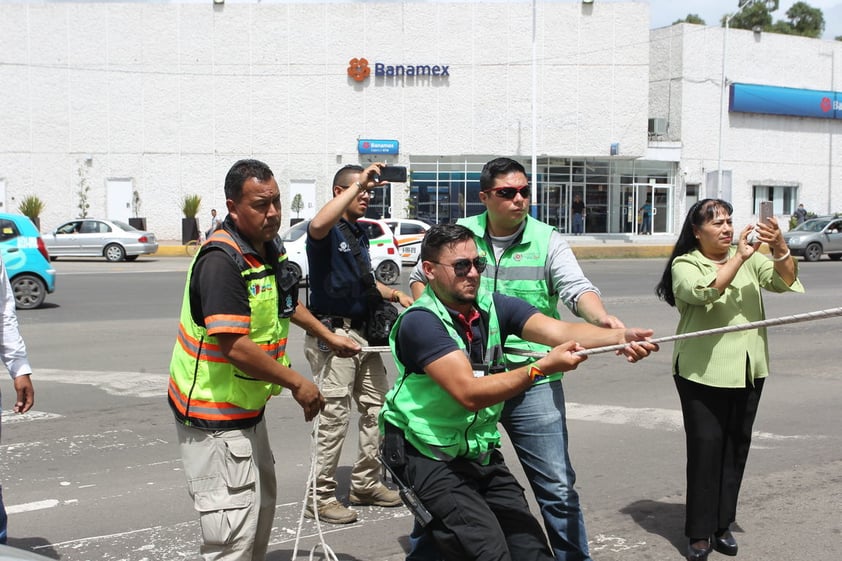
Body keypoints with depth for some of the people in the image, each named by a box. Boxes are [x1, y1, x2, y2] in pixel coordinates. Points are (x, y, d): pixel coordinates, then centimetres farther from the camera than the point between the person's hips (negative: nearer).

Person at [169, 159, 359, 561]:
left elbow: (285, 302, 26)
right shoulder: (222, 260, -25)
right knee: (234, 527, -8)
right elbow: (234, 347, -30)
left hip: (246, 405, 10)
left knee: (262, 502, 23)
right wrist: (297, 384, -22)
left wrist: (328, 336, 27)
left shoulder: (270, 247, 5)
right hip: (214, 413, -10)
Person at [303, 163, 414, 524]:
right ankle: (321, 497, 3)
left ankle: (366, 484, 25)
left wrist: (395, 294, 12)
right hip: (333, 332, -9)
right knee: (334, 414, -7)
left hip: (364, 332, 9)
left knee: (376, 408, 12)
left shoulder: (361, 234, 17)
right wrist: (358, 183, -31)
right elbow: (317, 226, -36)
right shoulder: (329, 231, -9)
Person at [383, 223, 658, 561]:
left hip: (481, 454, 6)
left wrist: (619, 337, -34)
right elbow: (469, 393, -27)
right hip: (428, 457, -6)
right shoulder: (421, 322, -19)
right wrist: (541, 368, -36)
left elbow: (558, 331, -17)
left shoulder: (494, 306, -2)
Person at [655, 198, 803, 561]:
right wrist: (740, 257, -25)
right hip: (703, 372, -5)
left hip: (748, 369, 5)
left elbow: (785, 281, -4)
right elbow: (703, 292, -24)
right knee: (706, 447, -4)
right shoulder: (685, 265, -5)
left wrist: (779, 247, -21)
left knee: (737, 446, 10)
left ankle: (722, 524, 22)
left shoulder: (749, 258, 8)